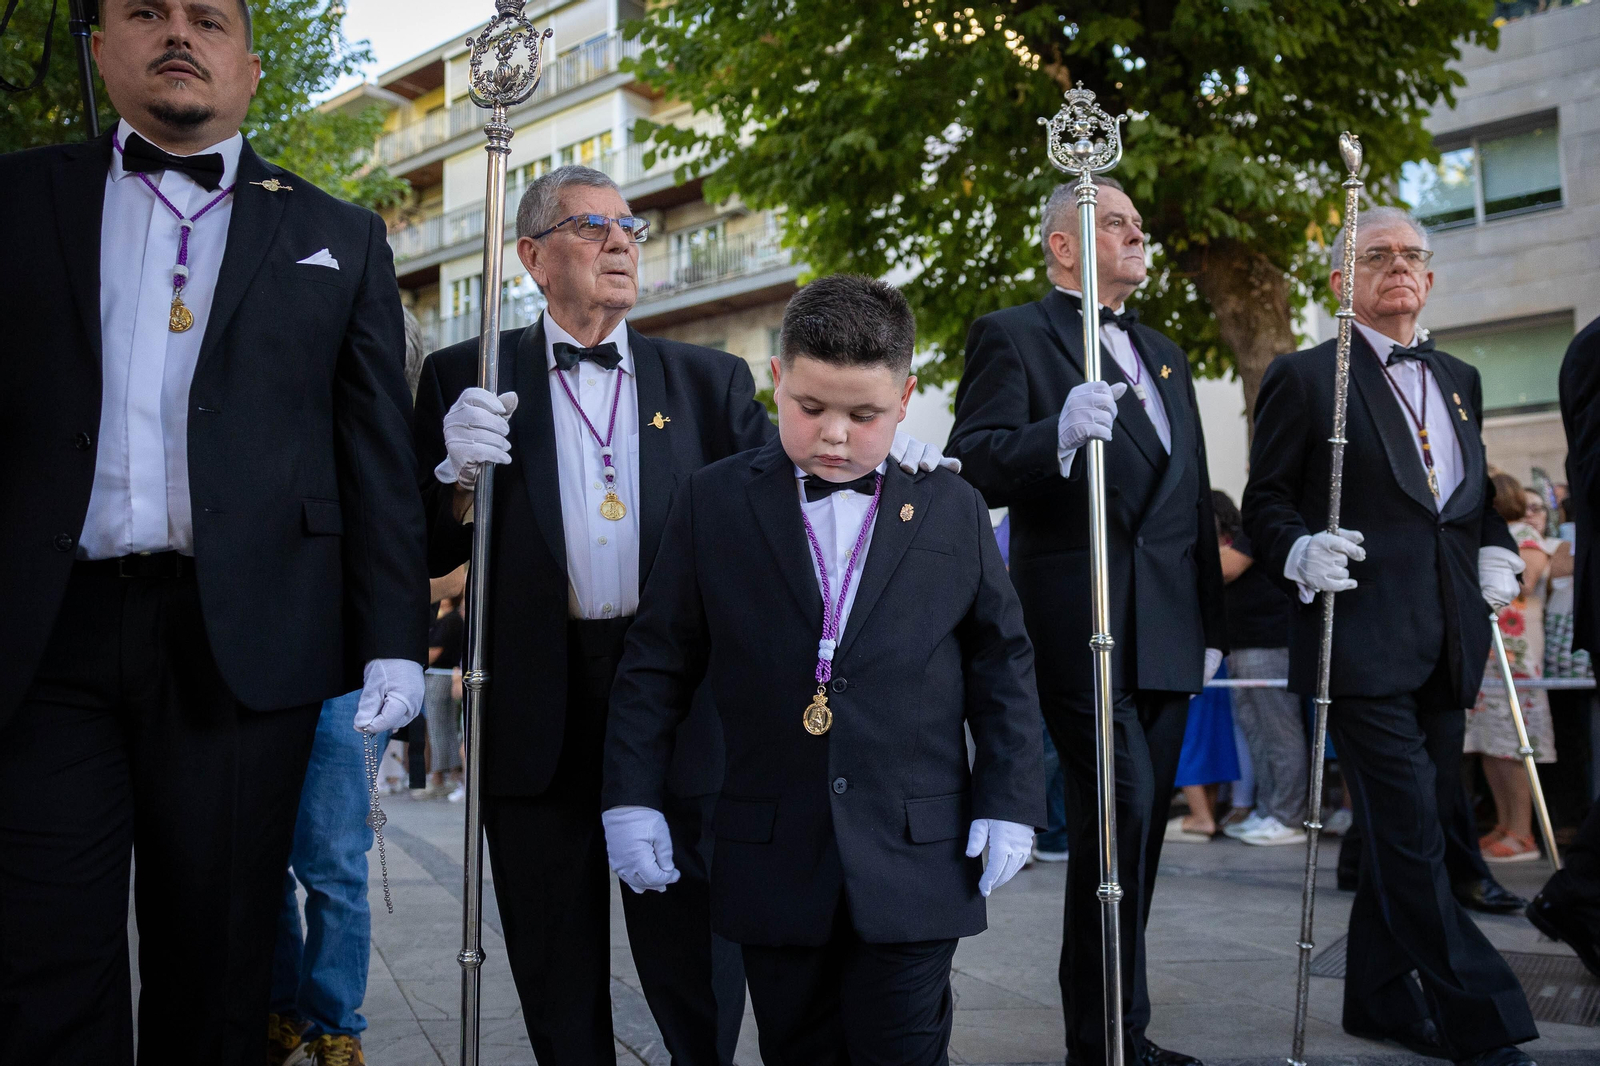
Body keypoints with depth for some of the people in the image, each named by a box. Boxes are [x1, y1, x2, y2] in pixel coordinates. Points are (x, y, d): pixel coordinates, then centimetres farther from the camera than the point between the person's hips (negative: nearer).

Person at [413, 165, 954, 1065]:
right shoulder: (469, 379, 4)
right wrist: (460, 473, -17)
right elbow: (431, 553, 3)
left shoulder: (711, 381, 8)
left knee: (693, 947, 8)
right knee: (556, 963, 15)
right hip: (537, 711, 0)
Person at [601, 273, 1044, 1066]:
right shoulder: (713, 504, 1)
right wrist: (631, 796, -1)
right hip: (772, 860, 1)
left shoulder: (952, 511, 2)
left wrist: (1009, 800, 2)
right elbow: (658, 660, 4)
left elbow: (1002, 663, 7)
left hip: (915, 862, 0)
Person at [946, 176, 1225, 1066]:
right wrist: (1059, 435, -31)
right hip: (1083, 628, -7)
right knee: (1119, 817, -12)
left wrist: (1211, 624, 20)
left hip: (1170, 636, 8)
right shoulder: (1014, 337, -1)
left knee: (1141, 826, 11)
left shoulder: (1165, 354, 23)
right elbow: (972, 468, -13)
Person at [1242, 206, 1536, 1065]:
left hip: (1446, 642, 7)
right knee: (1410, 836, -7)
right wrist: (1301, 551, -20)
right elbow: (1266, 504, -1)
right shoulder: (1304, 378, -1)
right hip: (1362, 640, -6)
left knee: (1408, 831, 13)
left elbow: (1479, 495, 25)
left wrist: (1496, 551, 6)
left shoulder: (1459, 381, 18)